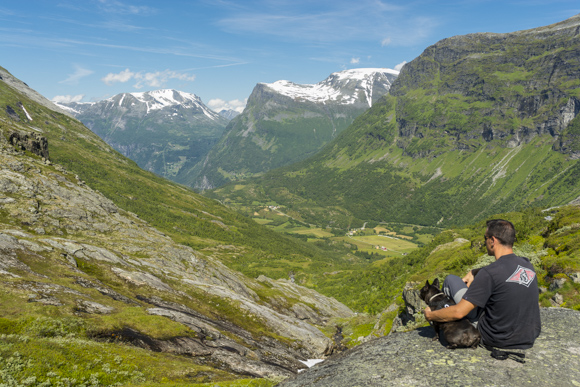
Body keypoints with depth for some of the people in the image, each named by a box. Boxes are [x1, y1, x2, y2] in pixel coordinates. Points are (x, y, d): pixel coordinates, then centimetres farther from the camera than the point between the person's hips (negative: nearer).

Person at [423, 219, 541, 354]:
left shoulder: (489, 274, -24)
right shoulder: (527, 264, -3)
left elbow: (458, 312, -21)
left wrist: (430, 315, -5)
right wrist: (474, 272, 17)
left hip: (497, 340, -6)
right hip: (530, 340, 6)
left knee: (451, 280, 7)